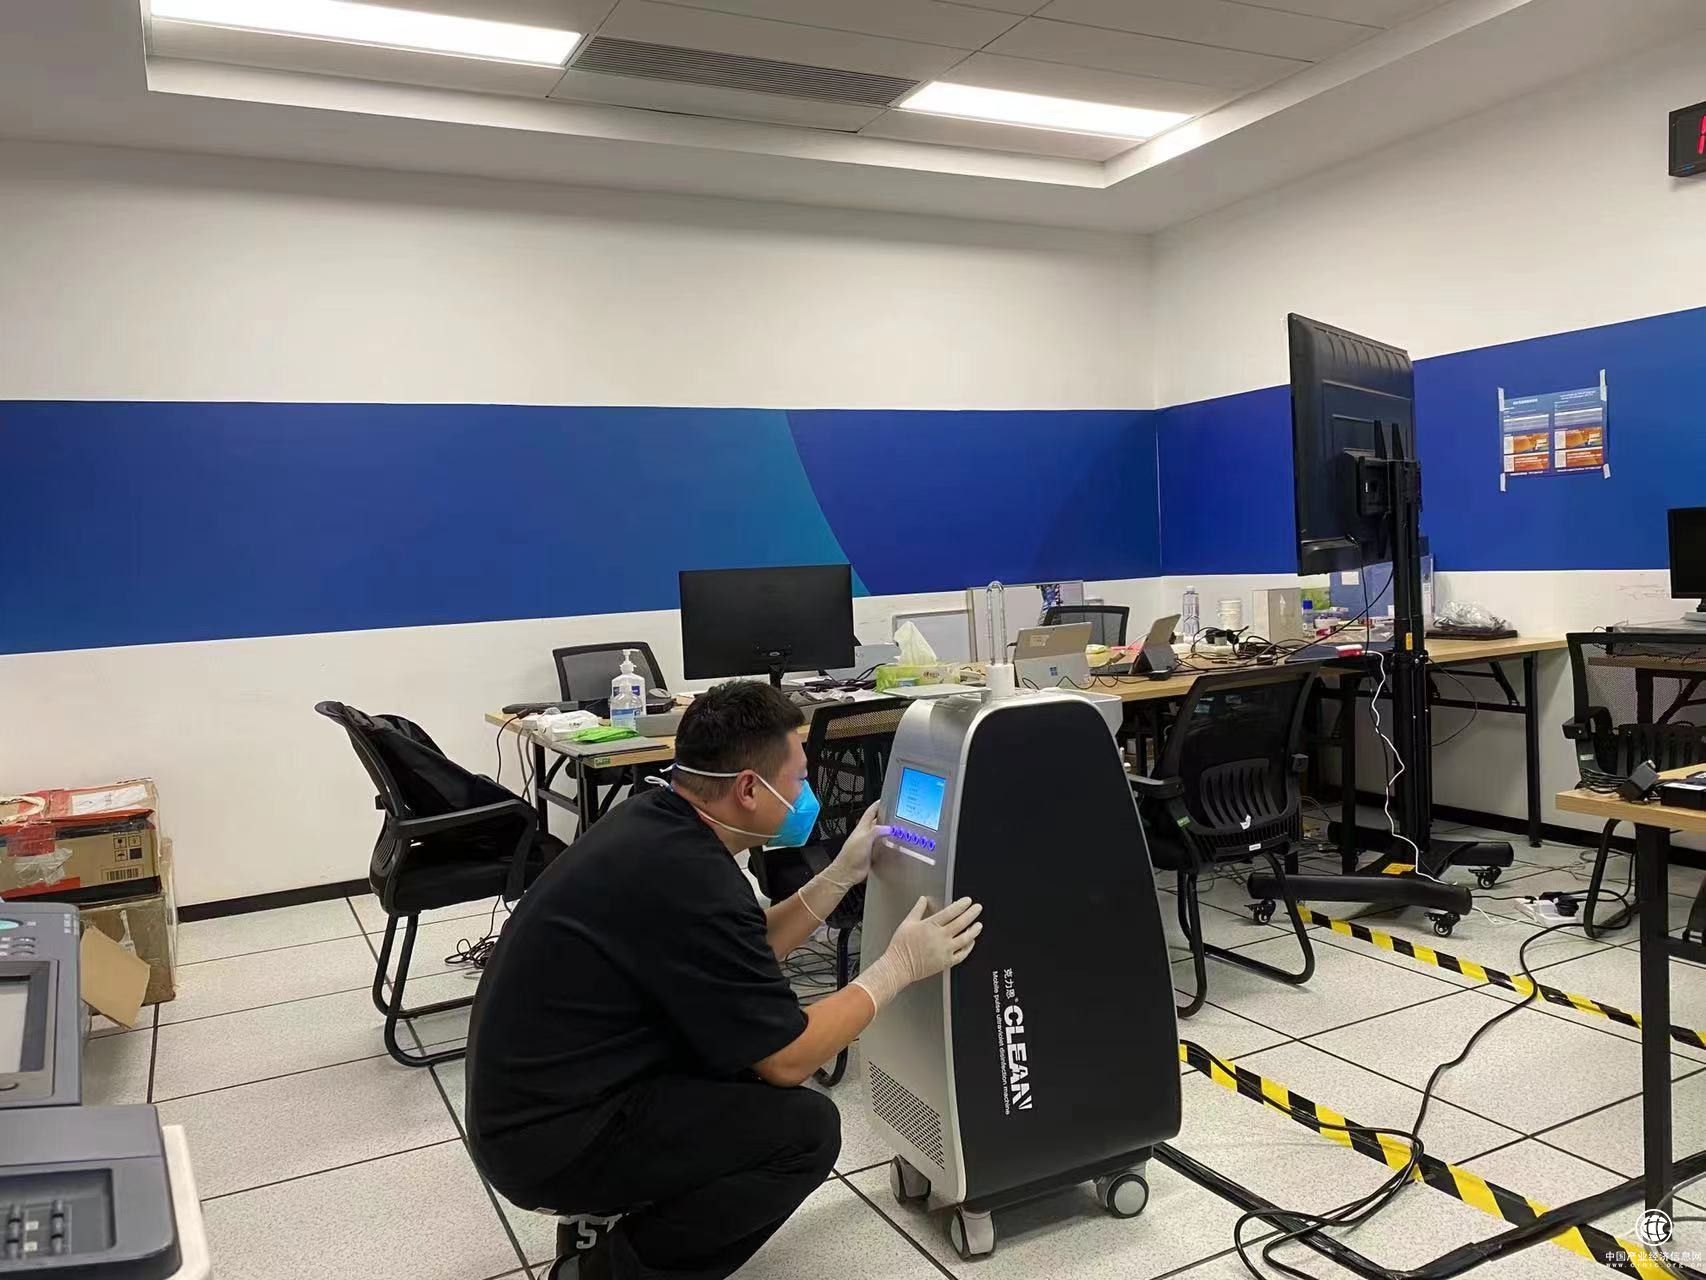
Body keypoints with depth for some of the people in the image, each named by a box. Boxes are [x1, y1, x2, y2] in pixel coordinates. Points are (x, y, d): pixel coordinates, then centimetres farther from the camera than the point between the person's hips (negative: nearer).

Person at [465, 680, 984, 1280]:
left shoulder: (653, 819, 0)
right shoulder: (688, 876, -28)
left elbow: (744, 957, 14)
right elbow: (787, 1060, -18)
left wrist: (843, 873, 11)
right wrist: (897, 966, -7)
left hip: (531, 1099, 9)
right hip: (551, 1138, -9)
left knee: (747, 1047, 16)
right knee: (806, 1128, -10)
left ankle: (611, 1214, 18)